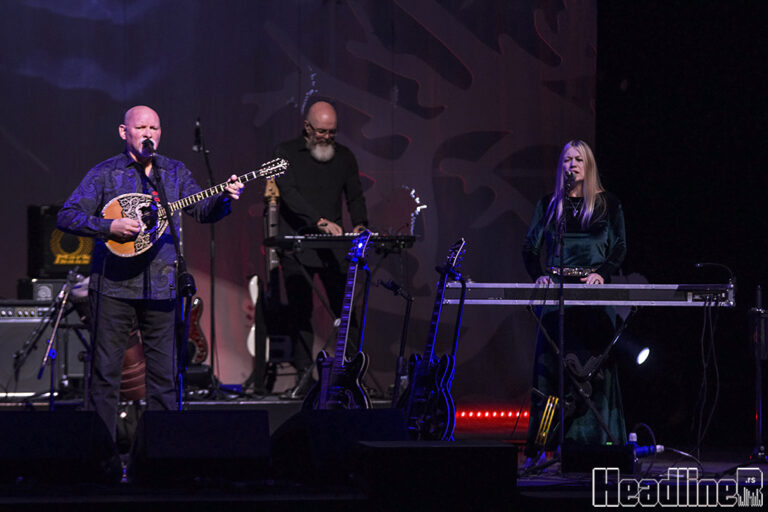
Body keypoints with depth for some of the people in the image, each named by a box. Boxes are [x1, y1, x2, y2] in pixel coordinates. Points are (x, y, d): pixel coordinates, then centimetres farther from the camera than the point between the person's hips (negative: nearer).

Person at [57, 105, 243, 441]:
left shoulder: (175, 172, 12)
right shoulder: (105, 174, 2)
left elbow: (202, 211, 4)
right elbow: (67, 217, -4)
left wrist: (224, 198, -16)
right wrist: (110, 227, -17)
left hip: (160, 286, 3)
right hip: (113, 285, -3)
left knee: (164, 372, 4)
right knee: (105, 371, 0)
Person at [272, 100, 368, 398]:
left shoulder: (344, 157, 13)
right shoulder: (286, 153, 2)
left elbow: (355, 197, 15)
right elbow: (289, 194, -11)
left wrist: (359, 225, -6)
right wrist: (321, 221, -24)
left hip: (333, 248, 2)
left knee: (346, 310, -5)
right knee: (300, 312, -2)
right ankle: (304, 375, 3)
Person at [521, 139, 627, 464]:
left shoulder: (608, 205, 9)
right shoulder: (549, 205, 12)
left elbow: (619, 248, 5)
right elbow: (530, 247, 9)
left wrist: (603, 273, -13)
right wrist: (539, 275, -10)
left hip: (593, 293, -1)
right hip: (556, 291, 1)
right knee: (551, 363, -3)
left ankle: (592, 440, -4)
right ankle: (540, 447, -3)